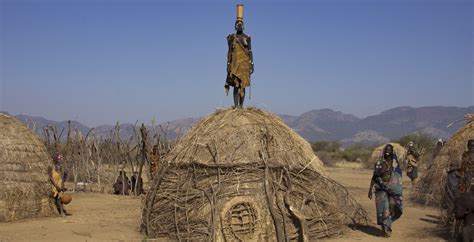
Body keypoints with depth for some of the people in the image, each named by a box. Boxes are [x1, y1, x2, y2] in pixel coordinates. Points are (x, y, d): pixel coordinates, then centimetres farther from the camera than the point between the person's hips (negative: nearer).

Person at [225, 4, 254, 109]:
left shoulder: (247, 38, 7)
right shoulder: (232, 38, 6)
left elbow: (250, 52, 6)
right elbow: (229, 52, 6)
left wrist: (252, 64, -1)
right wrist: (228, 65, 0)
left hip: (245, 64, 0)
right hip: (235, 64, 0)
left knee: (243, 85, 1)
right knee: (236, 85, -2)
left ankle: (241, 105, 4)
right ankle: (236, 105, 1)